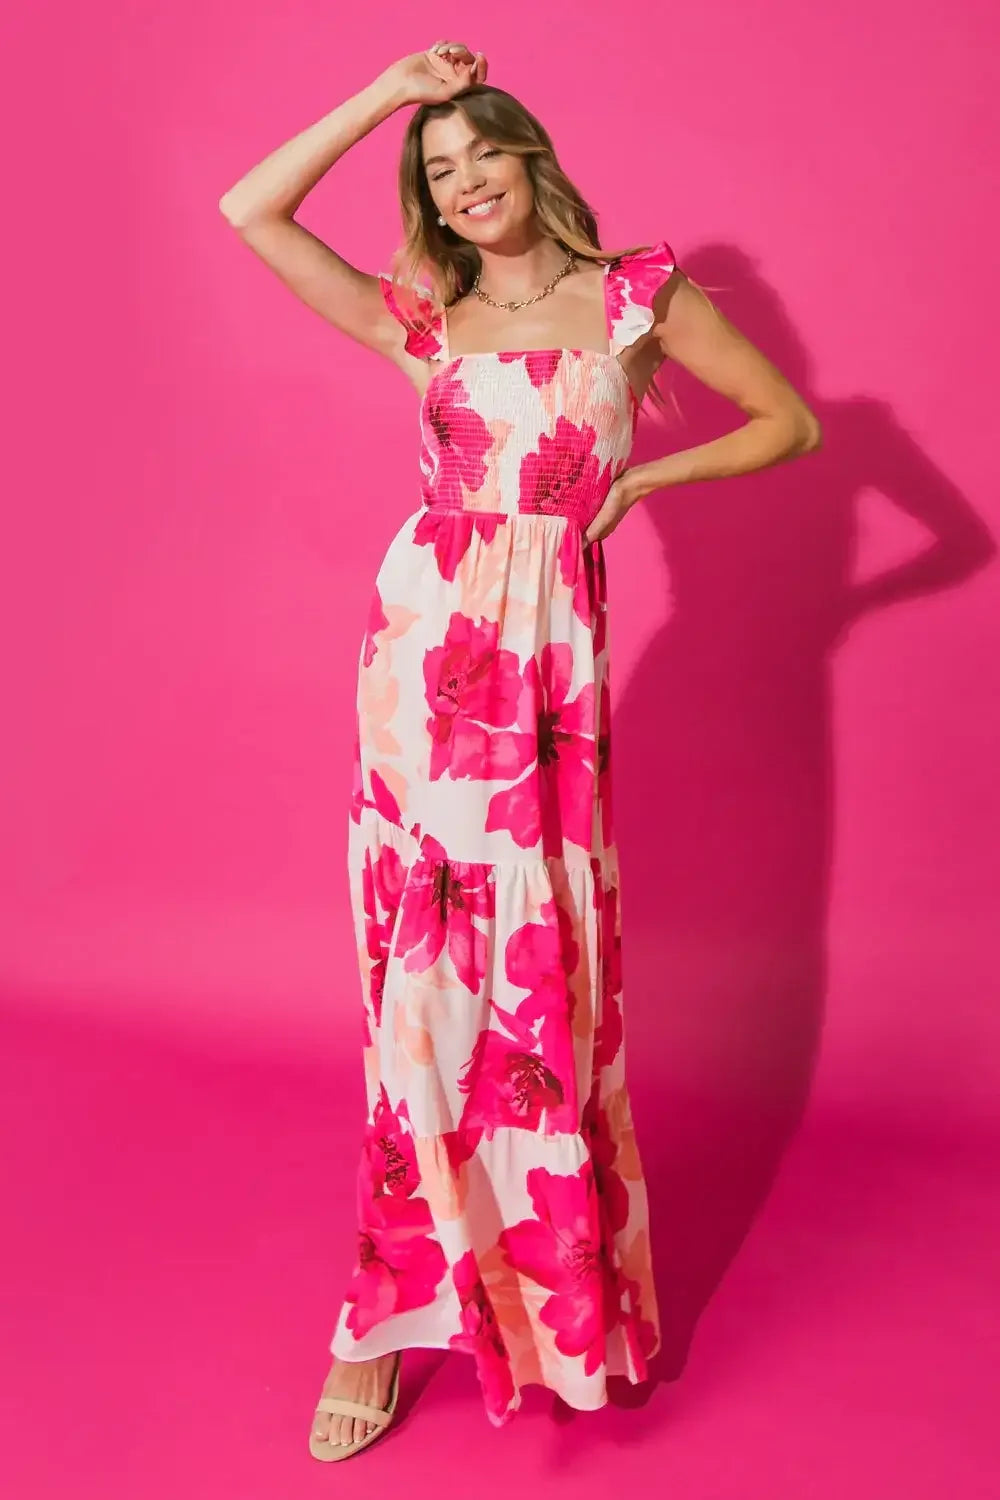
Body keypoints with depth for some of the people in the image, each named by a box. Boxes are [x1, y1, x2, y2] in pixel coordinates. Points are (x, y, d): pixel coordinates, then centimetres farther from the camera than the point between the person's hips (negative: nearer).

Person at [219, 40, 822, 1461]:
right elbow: (249, 209, 8)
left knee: (546, 970, 2)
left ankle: (559, 1286, 21)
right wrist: (386, 92, 8)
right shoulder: (422, 321, 13)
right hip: (427, 645, 2)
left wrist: (641, 477, 4)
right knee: (423, 969, 2)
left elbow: (793, 422, 12)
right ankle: (396, 1307, 14)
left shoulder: (637, 294, 8)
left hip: (554, 651, -1)